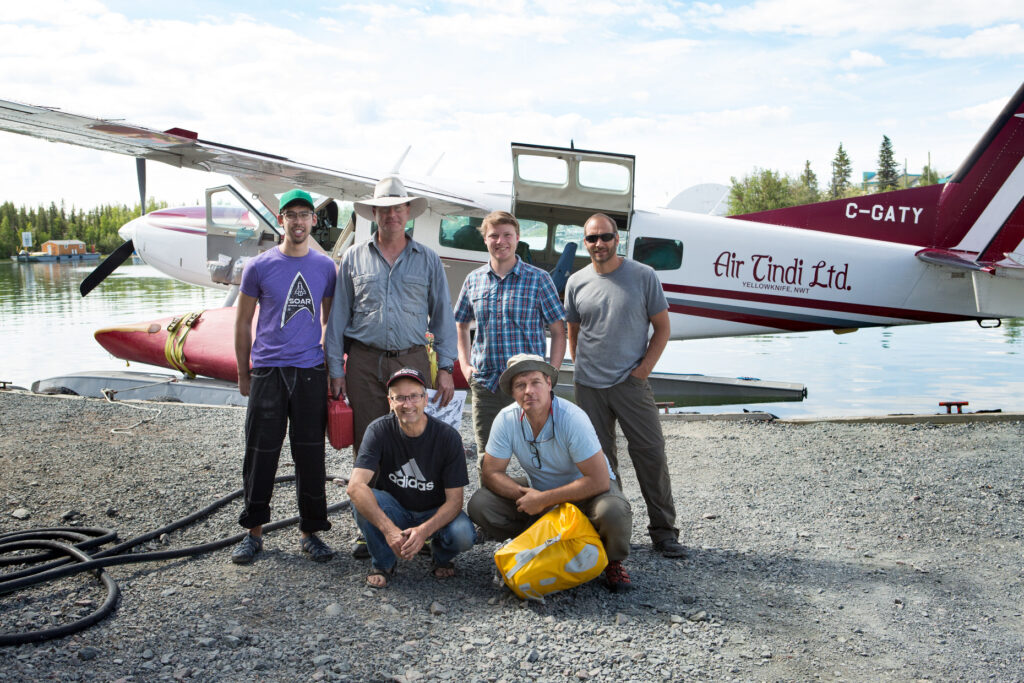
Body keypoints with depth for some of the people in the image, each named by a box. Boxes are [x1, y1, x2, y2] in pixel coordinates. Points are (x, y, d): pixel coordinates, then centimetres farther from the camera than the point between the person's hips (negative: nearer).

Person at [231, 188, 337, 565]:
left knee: (310, 456, 6)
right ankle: (254, 531, 20)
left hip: (310, 372, 1)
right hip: (267, 372, -1)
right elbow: (243, 322, 7)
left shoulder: (326, 267, 7)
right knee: (261, 454, 4)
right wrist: (243, 374, 7)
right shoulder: (259, 266, 1)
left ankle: (310, 532, 19)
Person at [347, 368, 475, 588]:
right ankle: (383, 562, -5)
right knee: (361, 499, -30)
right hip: (393, 512, 1)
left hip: (434, 514, 0)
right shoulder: (379, 431, -17)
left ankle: (442, 555, 7)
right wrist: (389, 529, -43)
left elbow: (454, 500, -17)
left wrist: (424, 530, -35)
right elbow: (355, 485, -30)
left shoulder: (448, 436, -17)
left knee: (463, 535, -31)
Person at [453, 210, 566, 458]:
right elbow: (461, 325, 22)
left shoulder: (538, 279, -1)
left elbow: (559, 332, 1)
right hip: (485, 386, 3)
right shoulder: (474, 280, 8)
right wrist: (464, 364, 10)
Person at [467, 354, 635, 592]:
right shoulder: (506, 419, -16)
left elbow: (599, 481, -30)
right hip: (539, 490, 4)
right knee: (479, 505, -16)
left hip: (584, 491, -4)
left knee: (613, 512, -37)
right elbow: (491, 473, -9)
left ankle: (611, 561, -2)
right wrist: (524, 495, -27)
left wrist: (543, 500, -28)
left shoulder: (572, 419, -28)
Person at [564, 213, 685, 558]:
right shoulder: (576, 283, 7)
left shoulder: (643, 276, 0)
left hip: (631, 383, -2)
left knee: (651, 453, -3)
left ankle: (663, 530, 9)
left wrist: (644, 367, -6)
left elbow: (662, 328, 3)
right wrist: (582, 368, 10)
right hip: (588, 387, 2)